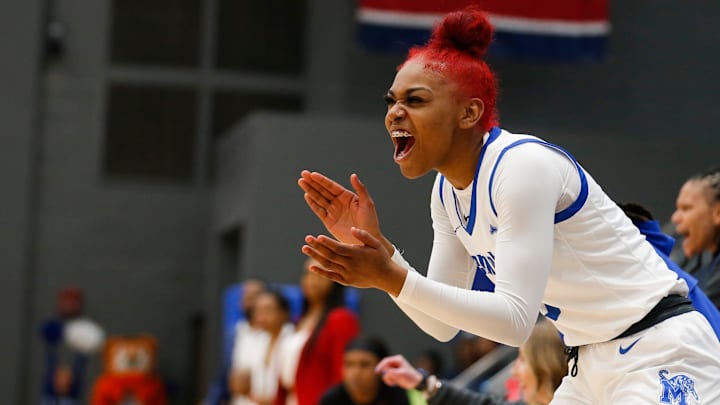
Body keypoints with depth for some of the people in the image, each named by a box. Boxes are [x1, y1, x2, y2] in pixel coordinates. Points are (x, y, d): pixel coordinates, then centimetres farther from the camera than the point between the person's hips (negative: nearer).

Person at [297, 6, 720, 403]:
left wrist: (391, 278, -30)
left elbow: (515, 319, -26)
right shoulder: (448, 191, 5)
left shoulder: (522, 166, -21)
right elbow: (442, 325, 7)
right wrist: (376, 248, -6)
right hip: (592, 366, 9)